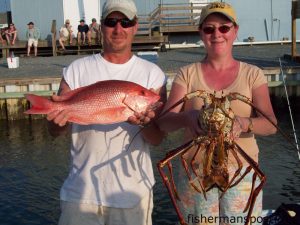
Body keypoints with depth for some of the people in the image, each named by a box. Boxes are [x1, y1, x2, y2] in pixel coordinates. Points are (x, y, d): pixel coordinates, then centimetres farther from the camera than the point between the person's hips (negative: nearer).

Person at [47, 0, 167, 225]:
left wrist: (145, 122, -25)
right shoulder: (77, 70, 0)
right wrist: (59, 119, -22)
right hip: (81, 192, 1)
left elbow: (157, 139, -4)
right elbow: (55, 130, 1)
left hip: (132, 192, 0)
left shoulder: (152, 73, -1)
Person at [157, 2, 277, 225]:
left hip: (242, 172, 0)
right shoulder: (187, 74, 2)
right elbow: (164, 122, -8)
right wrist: (187, 117, -30)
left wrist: (244, 123, -30)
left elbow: (271, 124, -9)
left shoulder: (252, 74, 2)